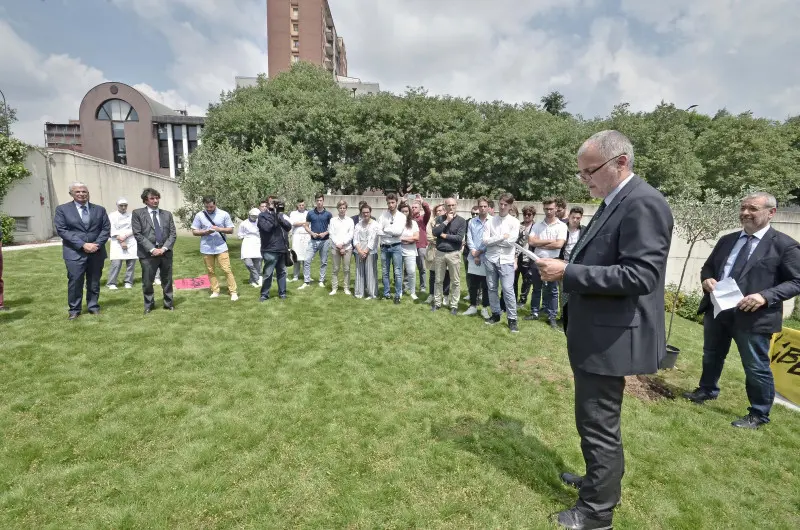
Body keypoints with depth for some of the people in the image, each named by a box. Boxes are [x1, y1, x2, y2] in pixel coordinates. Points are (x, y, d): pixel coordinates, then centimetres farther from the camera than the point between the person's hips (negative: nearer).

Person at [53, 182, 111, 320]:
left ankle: (93, 307, 21)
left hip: (97, 252, 2)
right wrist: (82, 245, -16)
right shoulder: (62, 209, 2)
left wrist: (97, 244, -11)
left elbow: (106, 229, 4)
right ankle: (74, 310, 12)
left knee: (94, 282, 10)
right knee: (75, 282, 0)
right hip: (74, 253, -2)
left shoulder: (100, 209, 9)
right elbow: (62, 230, -6)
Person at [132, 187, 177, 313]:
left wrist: (164, 248, -9)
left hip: (165, 252, 3)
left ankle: (168, 303, 24)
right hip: (147, 253, -2)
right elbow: (137, 234, -6)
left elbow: (173, 233, 5)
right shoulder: (137, 213, 1)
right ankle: (149, 305, 24)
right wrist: (152, 249, -14)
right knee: (147, 282, 6)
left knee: (167, 280, 11)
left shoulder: (167, 214, 11)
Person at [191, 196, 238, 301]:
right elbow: (194, 231, 3)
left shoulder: (224, 214, -2)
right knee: (211, 271, 10)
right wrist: (205, 232, -15)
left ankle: (233, 292, 1)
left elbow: (231, 230, 0)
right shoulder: (199, 215, 1)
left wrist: (219, 229, -17)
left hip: (221, 247, -2)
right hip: (206, 248, 2)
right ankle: (215, 291, 20)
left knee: (227, 270, -4)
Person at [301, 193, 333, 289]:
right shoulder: (310, 213, 2)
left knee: (323, 262, 7)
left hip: (325, 241, 0)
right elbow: (306, 226, 6)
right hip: (313, 241, 0)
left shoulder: (328, 214, 0)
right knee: (307, 260, -6)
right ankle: (306, 281, 2)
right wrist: (312, 233, -12)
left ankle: (322, 281, 18)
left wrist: (325, 233, -14)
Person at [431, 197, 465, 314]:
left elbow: (459, 238, -13)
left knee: (455, 281, 4)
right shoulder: (440, 219, 5)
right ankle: (437, 302, 23)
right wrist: (446, 221, -12)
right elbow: (435, 232, -11)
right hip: (440, 253, 2)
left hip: (454, 254, -2)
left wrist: (444, 236, -8)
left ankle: (454, 305, 14)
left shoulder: (461, 220, -3)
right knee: (439, 280, 11)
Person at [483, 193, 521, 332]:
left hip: (506, 260, -3)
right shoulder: (490, 221, 4)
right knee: (492, 288, 10)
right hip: (491, 259, 3)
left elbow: (511, 241, -11)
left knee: (508, 289, -6)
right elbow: (485, 240, -5)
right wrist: (502, 237, -10)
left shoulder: (514, 222, 0)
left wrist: (493, 240, -4)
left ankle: (512, 319, 5)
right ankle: (495, 314, 24)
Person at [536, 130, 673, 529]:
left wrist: (568, 272, -25)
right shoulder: (614, 203, 12)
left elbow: (640, 274, -27)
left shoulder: (643, 204, -18)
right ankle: (601, 480, 45)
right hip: (597, 334, 10)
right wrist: (565, 266, 5)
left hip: (610, 337, -10)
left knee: (598, 424, 5)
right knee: (596, 420, 24)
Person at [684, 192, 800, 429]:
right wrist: (707, 279, -7)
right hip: (717, 310, 6)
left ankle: (759, 414, 26)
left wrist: (765, 296, -24)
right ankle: (707, 390, 44)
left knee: (756, 367, 7)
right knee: (711, 356, 22)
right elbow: (708, 266, 16)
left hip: (753, 316, -6)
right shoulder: (727, 240, 9)